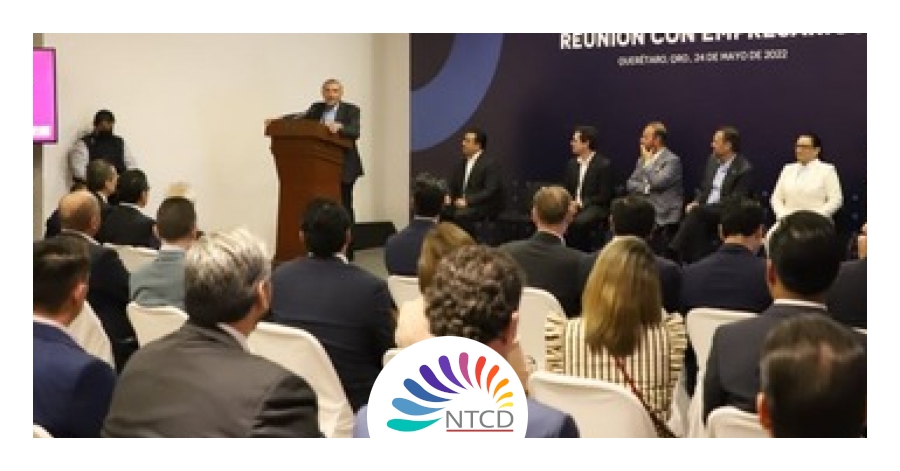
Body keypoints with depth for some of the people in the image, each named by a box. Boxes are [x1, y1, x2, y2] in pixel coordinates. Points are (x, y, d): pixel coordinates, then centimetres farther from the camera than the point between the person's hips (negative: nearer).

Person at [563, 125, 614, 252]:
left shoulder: (604, 165, -6)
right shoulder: (572, 163, 13)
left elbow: (604, 196, -9)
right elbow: (566, 189, 17)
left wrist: (581, 203, -17)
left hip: (595, 207, -5)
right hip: (573, 205, 5)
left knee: (578, 222, -37)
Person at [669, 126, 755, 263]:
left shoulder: (744, 169, -10)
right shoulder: (713, 160, 14)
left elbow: (735, 201, -15)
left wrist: (699, 206, -21)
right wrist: (696, 202, -3)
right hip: (704, 211, 6)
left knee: (697, 212, -31)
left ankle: (674, 253, -28)